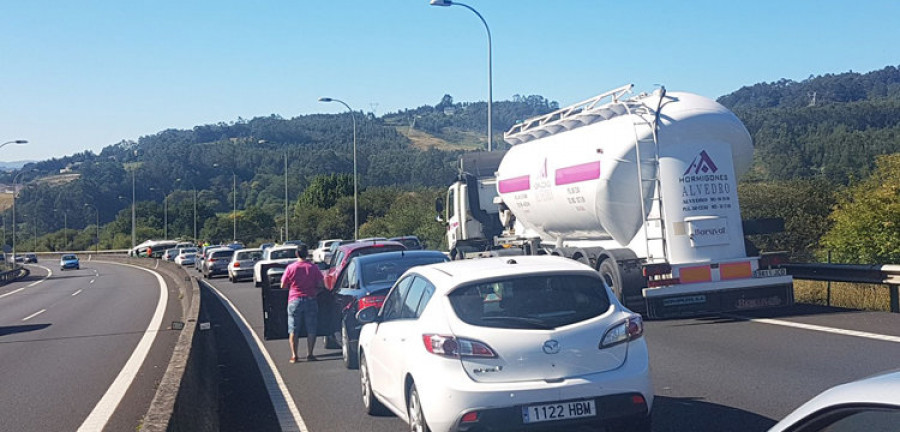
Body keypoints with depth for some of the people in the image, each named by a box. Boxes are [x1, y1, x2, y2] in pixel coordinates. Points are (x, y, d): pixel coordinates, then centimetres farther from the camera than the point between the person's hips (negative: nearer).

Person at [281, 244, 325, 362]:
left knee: (293, 330, 6)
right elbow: (321, 285, -1)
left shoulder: (290, 268, -3)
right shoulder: (313, 267, -2)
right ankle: (309, 354, 5)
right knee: (311, 330, 7)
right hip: (310, 300, 0)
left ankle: (294, 355, 4)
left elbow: (283, 286, 4)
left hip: (294, 300, 0)